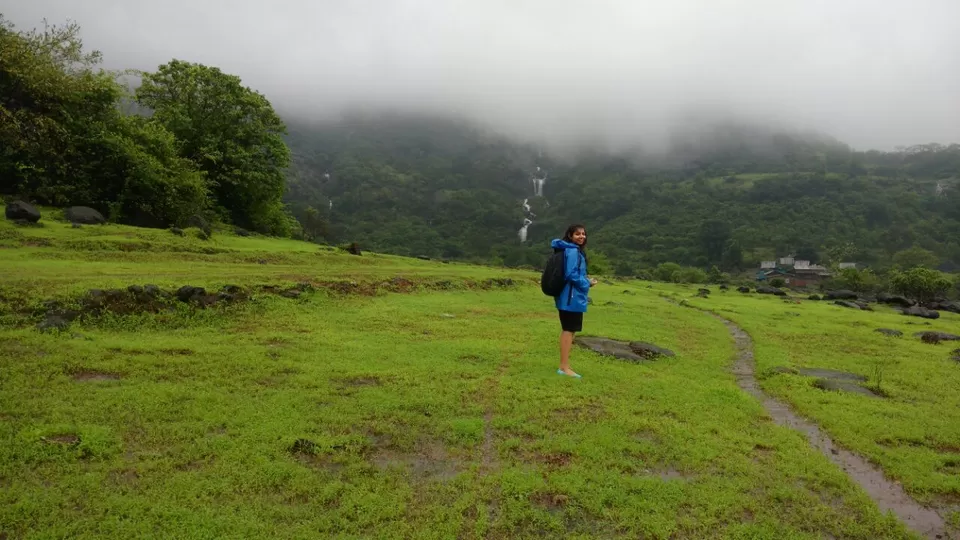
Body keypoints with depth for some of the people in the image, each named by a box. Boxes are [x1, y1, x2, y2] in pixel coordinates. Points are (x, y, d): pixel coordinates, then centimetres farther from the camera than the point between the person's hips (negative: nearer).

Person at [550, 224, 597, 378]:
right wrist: (588, 283, -9)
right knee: (569, 330, -7)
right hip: (572, 298, -10)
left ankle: (564, 365, 21)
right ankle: (564, 367, -3)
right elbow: (571, 274, -22)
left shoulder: (575, 250, 15)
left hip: (570, 298, 10)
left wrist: (586, 281, 8)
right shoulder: (573, 251, -15)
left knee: (567, 330, 14)